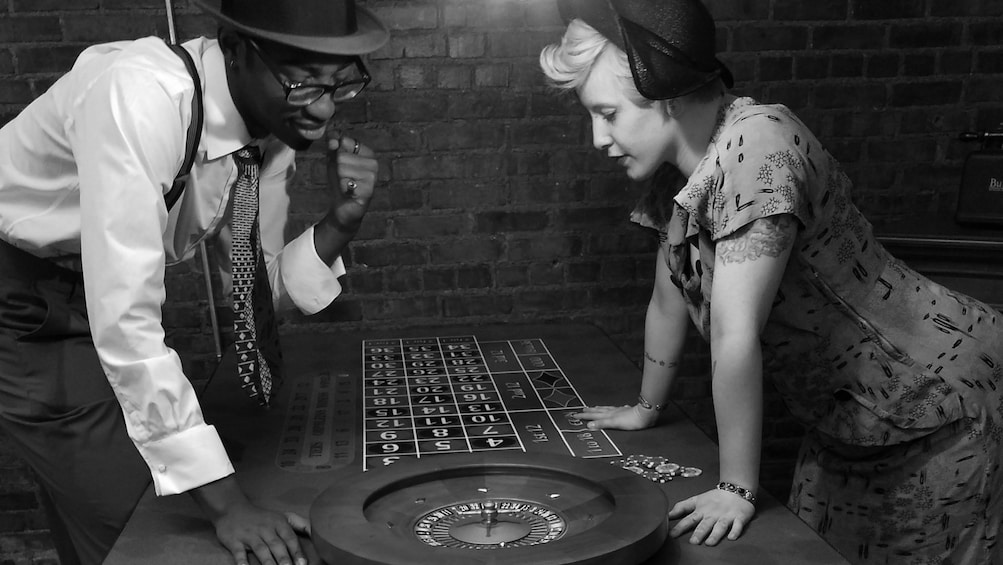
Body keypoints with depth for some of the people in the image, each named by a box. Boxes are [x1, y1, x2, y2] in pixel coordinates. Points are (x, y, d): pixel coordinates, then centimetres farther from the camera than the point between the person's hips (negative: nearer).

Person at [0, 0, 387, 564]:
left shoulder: (280, 124, -11)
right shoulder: (141, 94, -34)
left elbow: (260, 284, -3)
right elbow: (125, 318, -37)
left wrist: (340, 222, -23)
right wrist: (226, 502, -35)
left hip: (84, 296, 6)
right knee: (129, 519, -8)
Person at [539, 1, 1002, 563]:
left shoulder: (758, 144, -29)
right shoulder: (675, 169, -3)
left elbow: (735, 334, -31)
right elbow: (669, 301, 8)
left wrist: (737, 489, -26)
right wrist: (646, 408, 16)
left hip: (943, 398, -7)